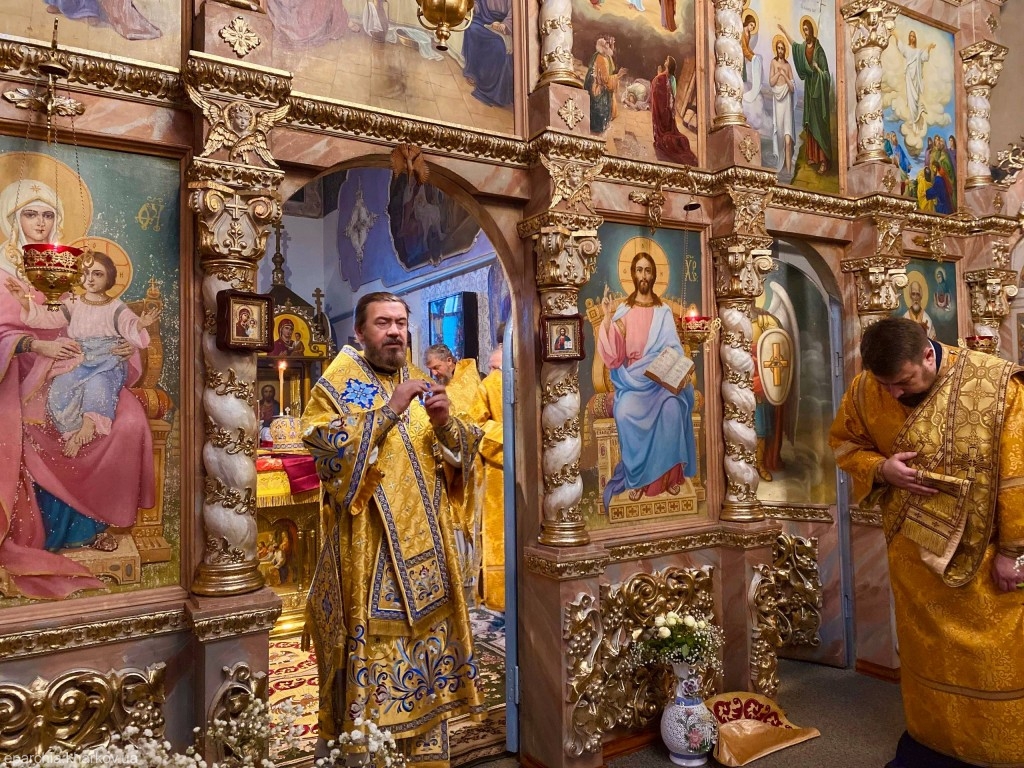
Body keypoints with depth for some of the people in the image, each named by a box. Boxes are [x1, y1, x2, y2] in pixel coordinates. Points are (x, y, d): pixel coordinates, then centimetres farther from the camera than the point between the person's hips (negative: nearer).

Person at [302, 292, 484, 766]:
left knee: (428, 642, 12)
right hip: (367, 551, -5)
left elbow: (461, 453, 8)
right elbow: (330, 450, -18)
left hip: (424, 546, 5)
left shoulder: (419, 384, 12)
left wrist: (445, 423, -12)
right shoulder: (338, 383, -2)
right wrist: (390, 409, -22)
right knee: (371, 652, 0)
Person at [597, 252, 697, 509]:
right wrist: (607, 318, -14)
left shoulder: (664, 312, 9)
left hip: (661, 380, 1)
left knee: (672, 408, -33)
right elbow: (613, 356, -5)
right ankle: (636, 476, -15)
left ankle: (670, 472, -16)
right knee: (626, 412, -32)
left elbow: (675, 350, 3)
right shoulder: (622, 311, 6)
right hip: (631, 381, 0)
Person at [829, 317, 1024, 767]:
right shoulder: (866, 390, -10)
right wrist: (881, 468, -15)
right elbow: (843, 442, 5)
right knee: (926, 650, 18)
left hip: (984, 553, -3)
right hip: (915, 551, 3)